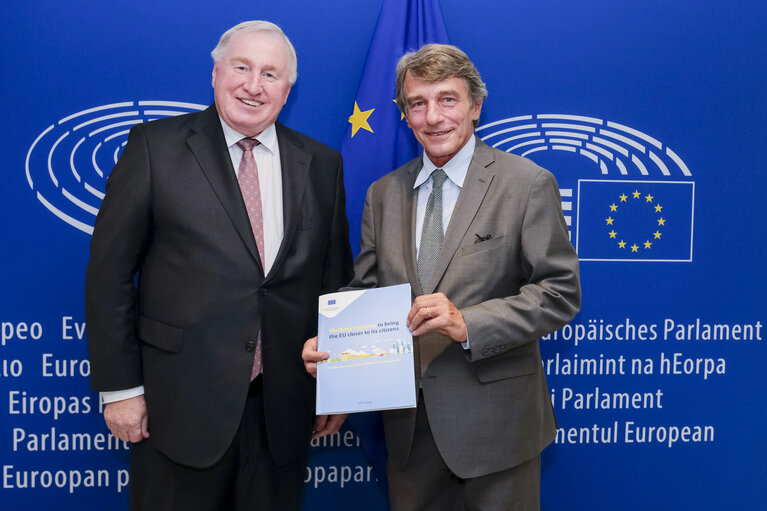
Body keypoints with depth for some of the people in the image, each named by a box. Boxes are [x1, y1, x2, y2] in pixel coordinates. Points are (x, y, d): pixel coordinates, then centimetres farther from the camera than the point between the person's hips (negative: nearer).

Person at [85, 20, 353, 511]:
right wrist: (119, 387, -6)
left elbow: (336, 280, 10)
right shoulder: (156, 146, -2)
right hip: (180, 405, -2)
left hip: (283, 410, 3)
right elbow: (109, 271, -3)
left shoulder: (321, 165, 7)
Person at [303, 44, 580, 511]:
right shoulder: (383, 193, 9)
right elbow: (366, 289, 11)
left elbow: (561, 292, -10)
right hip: (408, 421, 4)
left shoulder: (528, 184, -6)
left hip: (494, 418, -4)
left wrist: (468, 323, -22)